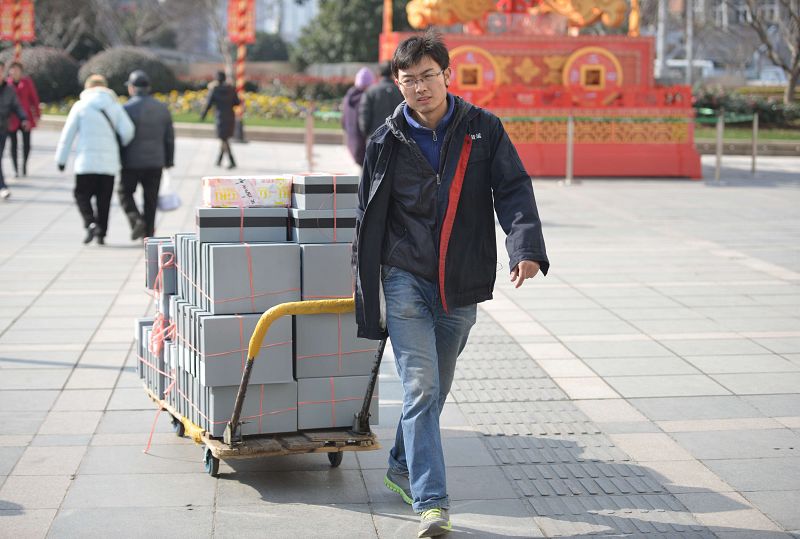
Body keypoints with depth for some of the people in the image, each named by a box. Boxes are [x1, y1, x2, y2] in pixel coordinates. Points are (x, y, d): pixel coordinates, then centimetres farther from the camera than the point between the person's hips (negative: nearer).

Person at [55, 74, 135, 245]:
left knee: (82, 194, 7)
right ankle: (101, 233, 9)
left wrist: (61, 159, 7)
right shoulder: (115, 106, 6)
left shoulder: (80, 106, 1)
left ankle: (91, 223, -15)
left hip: (86, 161, -2)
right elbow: (127, 130, -5)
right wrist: (119, 146, 15)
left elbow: (68, 134, 1)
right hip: (109, 163, 2)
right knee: (104, 199, 10)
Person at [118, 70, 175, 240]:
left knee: (125, 192, 13)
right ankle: (148, 233, 9)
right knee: (151, 198, 10)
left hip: (132, 162, -3)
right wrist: (169, 160, 14)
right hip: (155, 162, 4)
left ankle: (136, 220, -8)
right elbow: (169, 137, 7)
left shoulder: (127, 108, -10)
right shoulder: (162, 108, 4)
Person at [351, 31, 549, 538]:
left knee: (437, 389, 16)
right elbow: (368, 221, 7)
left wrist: (527, 248, -23)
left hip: (461, 286, 2)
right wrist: (366, 288, 7)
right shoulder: (387, 141, 1)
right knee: (421, 389, -10)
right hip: (405, 281, -2)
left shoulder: (484, 130, 1)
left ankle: (403, 466, 39)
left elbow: (513, 189, -6)